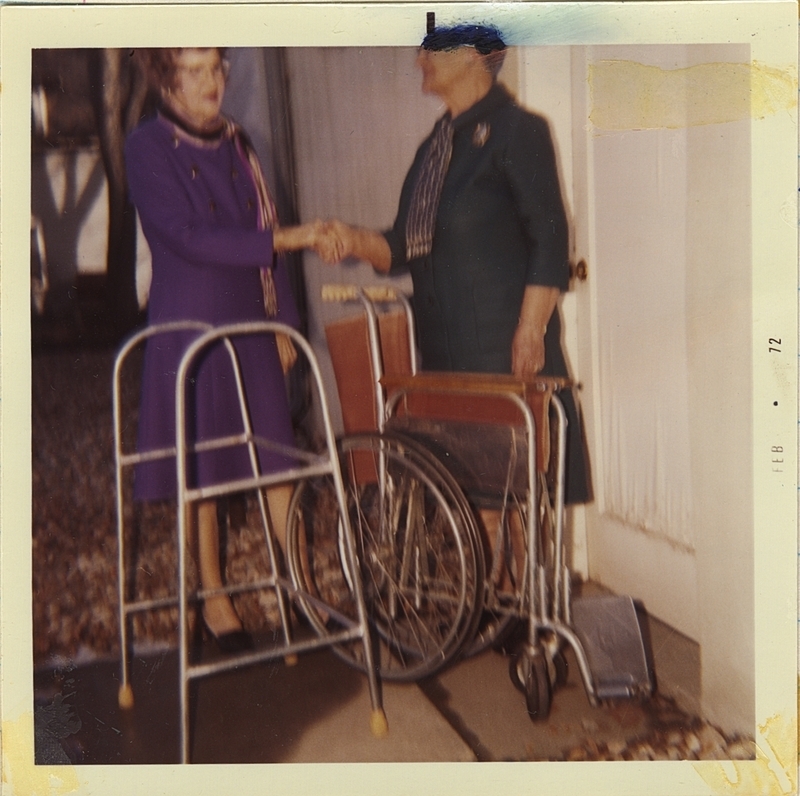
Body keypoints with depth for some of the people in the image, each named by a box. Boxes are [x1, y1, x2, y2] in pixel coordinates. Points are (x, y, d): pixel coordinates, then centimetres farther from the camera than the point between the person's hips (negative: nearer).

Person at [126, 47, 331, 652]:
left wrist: (283, 322, 10)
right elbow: (186, 238, -18)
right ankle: (214, 598, 17)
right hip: (190, 326, -5)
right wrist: (284, 239, -22)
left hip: (251, 325, 5)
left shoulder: (236, 143, 11)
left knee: (278, 454, 5)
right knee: (201, 466, 3)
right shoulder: (147, 148, -7)